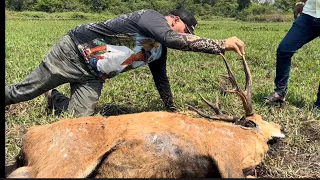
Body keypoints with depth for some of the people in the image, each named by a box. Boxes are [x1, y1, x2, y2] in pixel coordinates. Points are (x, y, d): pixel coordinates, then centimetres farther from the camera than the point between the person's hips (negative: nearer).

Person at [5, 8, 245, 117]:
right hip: (74, 51, -7)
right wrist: (222, 44, -39)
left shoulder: (159, 50, 6)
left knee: (79, 116, -3)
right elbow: (174, 39, -39)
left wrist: (174, 112, 23)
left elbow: (161, 81, 18)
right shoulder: (151, 16, -20)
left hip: (93, 75, 7)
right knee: (25, 91, 6)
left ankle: (54, 99, 27)